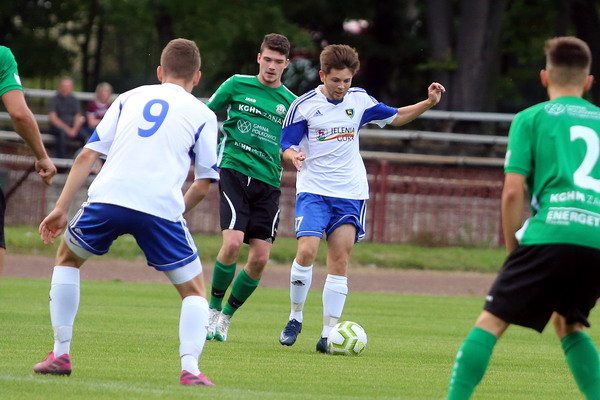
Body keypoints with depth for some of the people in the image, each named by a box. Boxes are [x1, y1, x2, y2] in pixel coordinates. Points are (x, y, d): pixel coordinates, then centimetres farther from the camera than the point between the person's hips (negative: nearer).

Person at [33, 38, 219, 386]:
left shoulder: (130, 98, 22)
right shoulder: (203, 114, 16)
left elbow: (88, 155, 15)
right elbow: (203, 185, 12)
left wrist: (61, 208, 14)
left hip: (108, 197, 2)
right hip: (162, 207, -2)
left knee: (68, 258, 29)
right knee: (194, 291, 14)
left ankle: (61, 355, 23)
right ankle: (190, 368, -8)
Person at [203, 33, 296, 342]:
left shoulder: (291, 103, 11)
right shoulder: (237, 85, 5)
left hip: (268, 181, 3)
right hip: (234, 170, -3)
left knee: (260, 258, -5)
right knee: (233, 242, -20)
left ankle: (227, 316, 16)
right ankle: (213, 308, 0)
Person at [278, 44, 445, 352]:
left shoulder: (360, 101, 6)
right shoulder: (304, 105, -5)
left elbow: (395, 117, 20)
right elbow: (286, 147, -3)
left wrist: (428, 103, 6)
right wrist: (292, 156, -27)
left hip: (350, 193, 3)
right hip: (313, 190, -3)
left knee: (340, 260, -4)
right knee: (306, 251, -18)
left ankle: (328, 333, -2)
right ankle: (295, 318, 2)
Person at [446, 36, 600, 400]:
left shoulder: (531, 119, 12)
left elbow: (513, 192, 3)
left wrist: (514, 251, 12)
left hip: (550, 233, -4)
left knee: (491, 321, 0)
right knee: (568, 324, 26)